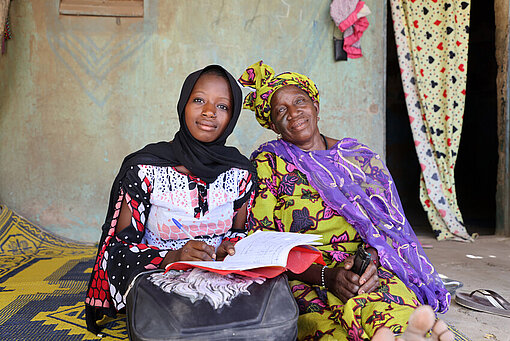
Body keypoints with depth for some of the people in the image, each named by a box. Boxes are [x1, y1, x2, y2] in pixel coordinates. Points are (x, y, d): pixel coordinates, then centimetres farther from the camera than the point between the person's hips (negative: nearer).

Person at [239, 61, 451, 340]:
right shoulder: (268, 164, 3)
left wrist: (370, 257, -12)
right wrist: (326, 276, -16)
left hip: (368, 274, 2)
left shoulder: (358, 156, 13)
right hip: (303, 282, -1)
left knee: (395, 317, -33)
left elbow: (385, 225, 11)